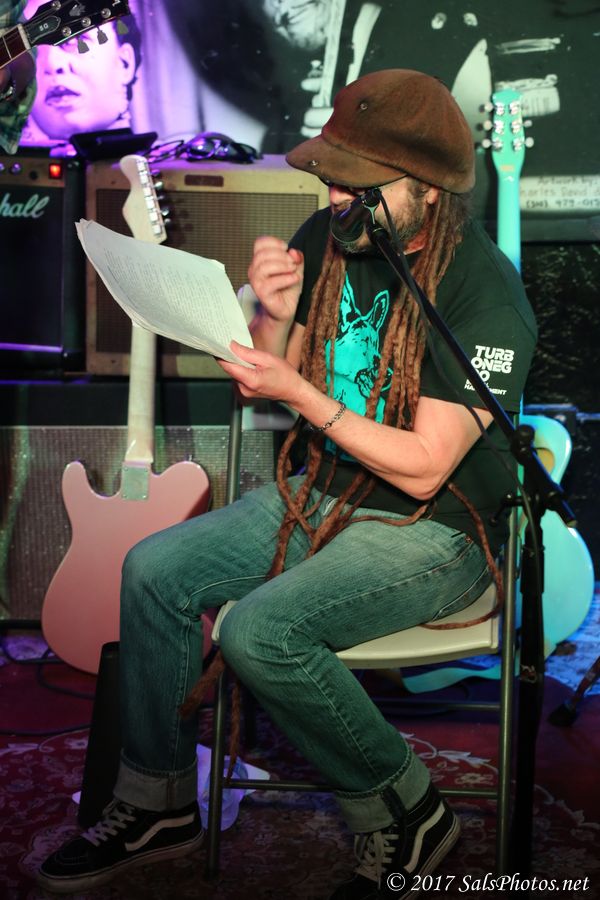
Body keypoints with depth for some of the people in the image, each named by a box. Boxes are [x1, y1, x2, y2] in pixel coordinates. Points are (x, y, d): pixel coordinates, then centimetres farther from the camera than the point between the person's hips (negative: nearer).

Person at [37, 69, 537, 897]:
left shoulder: (484, 295, -22)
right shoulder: (327, 239, -1)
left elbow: (423, 468, -23)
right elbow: (266, 384, 7)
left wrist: (301, 394, -24)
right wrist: (275, 317, -14)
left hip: (435, 530, -7)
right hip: (325, 494, 8)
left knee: (260, 631, -28)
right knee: (155, 570, -6)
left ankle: (407, 815, -5)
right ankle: (158, 805, 10)